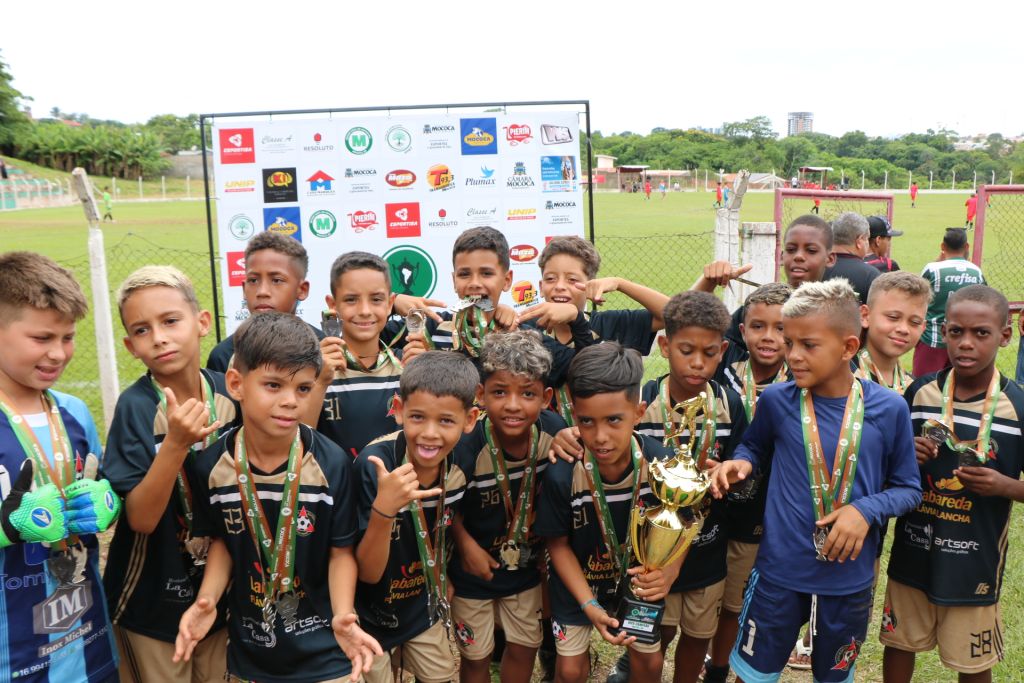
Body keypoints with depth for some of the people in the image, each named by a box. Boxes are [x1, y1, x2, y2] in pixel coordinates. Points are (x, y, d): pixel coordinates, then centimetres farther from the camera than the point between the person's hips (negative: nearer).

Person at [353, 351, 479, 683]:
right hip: (374, 615, -4)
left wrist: (442, 586, 10)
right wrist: (383, 509, -39)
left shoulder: (459, 469, -16)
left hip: (425, 608, 4)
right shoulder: (374, 465, -28)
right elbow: (369, 573, -25)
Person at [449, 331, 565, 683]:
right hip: (473, 572, -3)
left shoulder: (554, 431, -21)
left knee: (525, 647, 23)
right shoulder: (465, 449, -33)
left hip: (526, 564, 4)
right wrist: (467, 546, -17)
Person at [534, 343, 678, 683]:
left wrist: (669, 572, -31)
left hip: (637, 580, 2)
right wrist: (590, 605, -20)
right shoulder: (561, 475, -31)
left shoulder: (662, 463, -27)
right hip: (579, 582, -1)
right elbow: (558, 545, -14)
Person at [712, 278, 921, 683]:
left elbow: (908, 488, 0)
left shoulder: (888, 409, -10)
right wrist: (741, 464, -12)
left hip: (849, 579, 1)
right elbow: (754, 446, 10)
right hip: (778, 573, 0)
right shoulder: (776, 400, -10)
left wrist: (866, 509, -18)